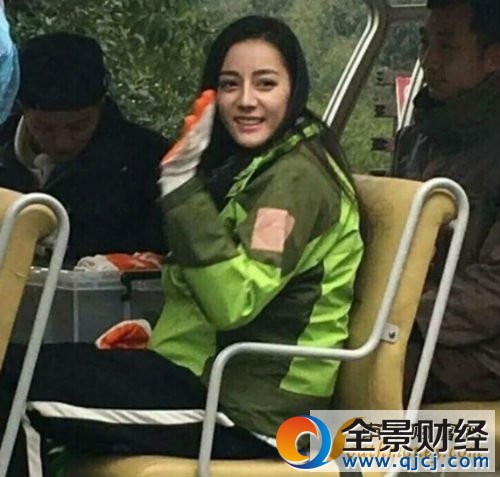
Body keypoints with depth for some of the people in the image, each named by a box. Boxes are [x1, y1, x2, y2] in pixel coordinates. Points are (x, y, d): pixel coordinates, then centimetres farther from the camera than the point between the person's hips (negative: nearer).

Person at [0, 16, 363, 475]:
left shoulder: (296, 178, -14)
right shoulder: (263, 166, 17)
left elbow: (232, 303, -26)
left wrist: (183, 186, -26)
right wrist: (156, 336, 9)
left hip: (245, 408, -10)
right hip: (215, 378, 10)